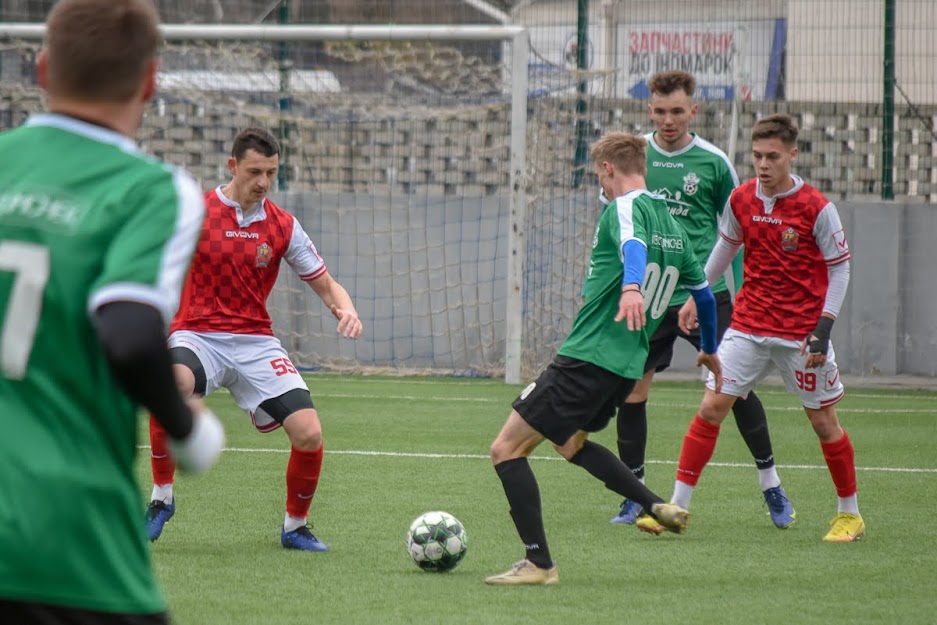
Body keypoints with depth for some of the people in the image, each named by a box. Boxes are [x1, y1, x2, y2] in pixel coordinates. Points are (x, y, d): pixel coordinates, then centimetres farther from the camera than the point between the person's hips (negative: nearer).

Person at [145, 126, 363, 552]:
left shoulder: (283, 226, 5)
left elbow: (326, 285, 10)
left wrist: (345, 310, -12)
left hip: (255, 342, 3)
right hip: (197, 336, -3)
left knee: (309, 434, -15)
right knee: (171, 383, -39)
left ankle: (295, 526, 13)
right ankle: (161, 497, -18)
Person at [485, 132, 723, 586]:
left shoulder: (626, 207, -8)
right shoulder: (673, 226, 17)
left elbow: (633, 244, -32)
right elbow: (703, 292, 29)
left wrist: (632, 287, -53)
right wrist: (709, 349, 46)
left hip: (587, 357, -9)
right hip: (627, 365, 9)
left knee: (506, 448, -6)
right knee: (571, 443, 33)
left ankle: (538, 563, -10)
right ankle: (656, 506, 23)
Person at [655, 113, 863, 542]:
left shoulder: (817, 208, -13)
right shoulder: (741, 200, -1)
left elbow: (839, 269, -6)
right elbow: (726, 245, 18)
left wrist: (823, 329, -14)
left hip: (801, 334, -3)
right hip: (748, 326, 3)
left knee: (823, 420, 4)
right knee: (712, 406, -5)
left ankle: (850, 514, 20)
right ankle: (677, 507, -2)